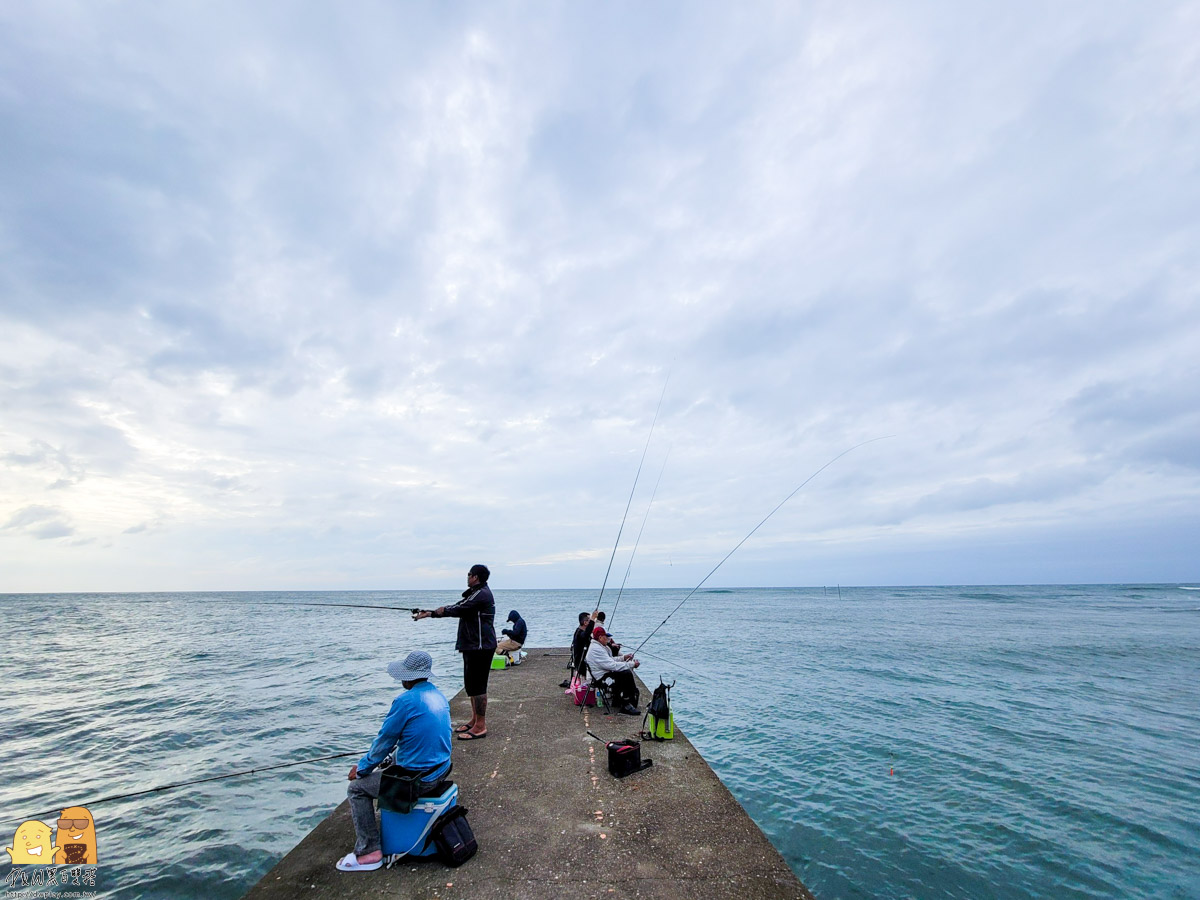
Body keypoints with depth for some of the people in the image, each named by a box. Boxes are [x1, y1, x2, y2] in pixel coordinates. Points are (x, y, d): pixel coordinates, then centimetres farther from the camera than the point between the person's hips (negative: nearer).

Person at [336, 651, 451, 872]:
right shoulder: (439, 696, 3)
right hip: (441, 769, 8)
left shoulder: (405, 701, -22)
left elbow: (384, 742, -11)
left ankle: (369, 853, 12)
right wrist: (390, 757, 23)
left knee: (357, 788, 10)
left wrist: (361, 768, 6)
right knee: (388, 764, 31)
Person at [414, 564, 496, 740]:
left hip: (480, 646, -11)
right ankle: (475, 720, 28)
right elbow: (458, 608, 17)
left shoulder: (481, 594, -16)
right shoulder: (475, 594, 19)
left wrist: (437, 612, -1)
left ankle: (480, 727, 1)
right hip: (472, 646, 11)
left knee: (478, 685, -6)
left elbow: (458, 609, -19)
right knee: (470, 684, 17)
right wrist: (429, 613, 14)